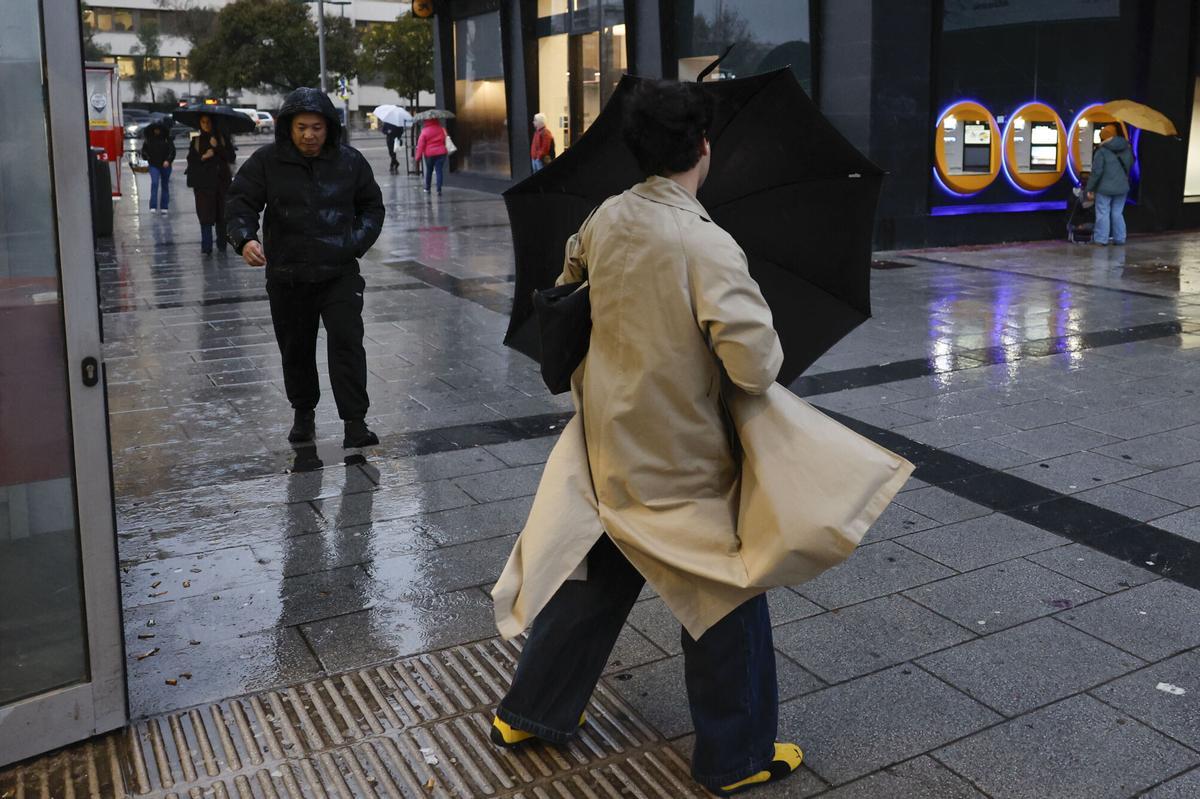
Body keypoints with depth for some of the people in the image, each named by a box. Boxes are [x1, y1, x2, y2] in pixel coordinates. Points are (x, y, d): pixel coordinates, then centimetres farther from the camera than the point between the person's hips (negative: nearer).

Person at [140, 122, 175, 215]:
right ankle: (153, 206, -18)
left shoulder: (167, 139, -2)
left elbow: (172, 150, -7)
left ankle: (164, 207, 18)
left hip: (165, 165, 1)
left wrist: (168, 160, -20)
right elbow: (144, 150, 10)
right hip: (154, 165, -1)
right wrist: (146, 156, -10)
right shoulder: (149, 139, 2)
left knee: (165, 185, 9)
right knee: (154, 183, -15)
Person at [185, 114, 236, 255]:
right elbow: (191, 160, 5)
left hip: (222, 181, 0)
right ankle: (206, 246, -8)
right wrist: (203, 157, -13)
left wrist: (217, 147, -14)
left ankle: (221, 245, 13)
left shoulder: (223, 137, 6)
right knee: (205, 214, -7)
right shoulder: (196, 140, 9)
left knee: (222, 214, 3)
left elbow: (232, 158, -3)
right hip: (203, 183, 0)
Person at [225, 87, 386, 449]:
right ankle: (303, 413, 32)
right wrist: (245, 238, -23)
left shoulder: (350, 161, 2)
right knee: (296, 348, 12)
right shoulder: (267, 161, -3)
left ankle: (355, 422, -7)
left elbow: (372, 206, 13)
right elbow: (240, 202, -3)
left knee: (347, 342, -11)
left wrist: (356, 242, -2)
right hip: (287, 275, 1)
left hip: (340, 273, -1)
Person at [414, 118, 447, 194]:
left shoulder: (424, 131, -9)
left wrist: (418, 157, -5)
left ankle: (427, 189, 21)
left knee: (429, 171, 14)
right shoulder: (441, 129, 0)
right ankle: (439, 190, -9)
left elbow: (420, 145, -9)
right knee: (439, 171, -1)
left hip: (429, 154, -1)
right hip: (441, 153, 1)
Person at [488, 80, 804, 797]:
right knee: (725, 598, 11)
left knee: (595, 576, 23)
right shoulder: (708, 245, -24)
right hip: (685, 465, -6)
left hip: (609, 443, 7)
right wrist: (768, 357, -5)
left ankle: (529, 714, 38)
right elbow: (755, 366, -27)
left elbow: (569, 278, 18)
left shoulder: (606, 219, -3)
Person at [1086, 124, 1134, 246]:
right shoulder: (1126, 148, 8)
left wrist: (1090, 188, -8)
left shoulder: (1102, 151, -11)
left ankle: (1101, 239, -1)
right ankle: (1119, 238, 13)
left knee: (1103, 214, -1)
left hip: (1105, 188, -5)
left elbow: (1096, 171, -13)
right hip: (1122, 187, 6)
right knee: (1118, 213, 12)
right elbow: (1129, 166, 18)